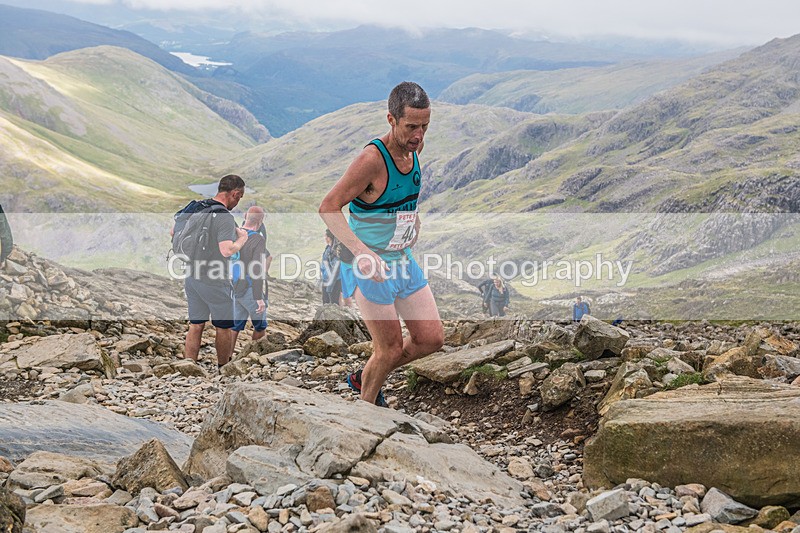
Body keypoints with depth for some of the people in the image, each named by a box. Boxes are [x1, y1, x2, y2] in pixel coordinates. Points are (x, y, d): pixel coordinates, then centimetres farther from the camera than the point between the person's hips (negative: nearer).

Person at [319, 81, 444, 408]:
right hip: (369, 265, -8)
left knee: (432, 338, 7)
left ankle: (364, 377, 28)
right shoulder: (371, 159, -24)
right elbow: (328, 207, -22)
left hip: (403, 259, 8)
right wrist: (361, 252, -33)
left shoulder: (415, 147, 0)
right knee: (391, 348, -1)